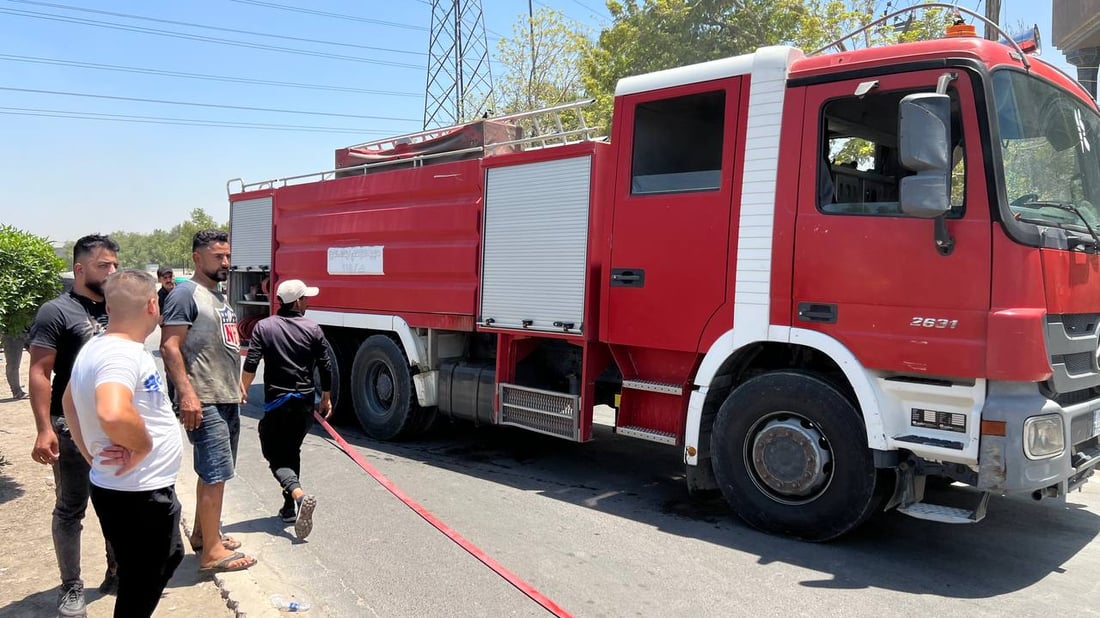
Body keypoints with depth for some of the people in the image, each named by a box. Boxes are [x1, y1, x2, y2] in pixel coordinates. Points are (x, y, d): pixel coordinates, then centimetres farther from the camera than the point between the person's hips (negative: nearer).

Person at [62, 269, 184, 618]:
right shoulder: (123, 354, -25)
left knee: (168, 557, 28)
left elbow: (69, 402, 23)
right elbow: (113, 415, -43)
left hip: (120, 488, 10)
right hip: (137, 495, -10)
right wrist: (142, 447, -25)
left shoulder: (94, 348, 7)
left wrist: (90, 453, 19)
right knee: (140, 586, 8)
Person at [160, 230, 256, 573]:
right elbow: (169, 346, -18)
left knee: (214, 472, 17)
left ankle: (202, 533, 29)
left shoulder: (220, 297, 17)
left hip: (228, 399, 10)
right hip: (205, 402, -10)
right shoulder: (186, 294, -11)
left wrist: (237, 385, 24)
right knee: (215, 473, -8)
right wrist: (186, 393, -25)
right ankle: (212, 551, -1)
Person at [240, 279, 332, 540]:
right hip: (305, 402, 3)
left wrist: (243, 390, 6)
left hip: (276, 402, -2)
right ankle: (290, 507, 23)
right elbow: (326, 367, 1)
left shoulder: (264, 327, -5)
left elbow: (251, 364, -9)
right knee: (292, 452, 19)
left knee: (275, 456, 1)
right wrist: (326, 398, 13)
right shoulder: (312, 329, -2)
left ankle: (299, 496, -23)